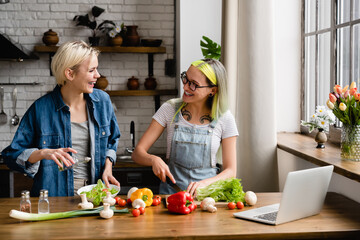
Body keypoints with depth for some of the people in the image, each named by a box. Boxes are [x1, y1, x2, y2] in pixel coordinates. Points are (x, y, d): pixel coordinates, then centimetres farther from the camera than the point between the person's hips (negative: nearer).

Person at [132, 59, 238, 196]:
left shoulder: (224, 119, 0)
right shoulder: (170, 109, 2)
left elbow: (230, 171, 1)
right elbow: (137, 153, 2)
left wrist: (204, 183, -17)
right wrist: (154, 160, -20)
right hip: (171, 189, 0)